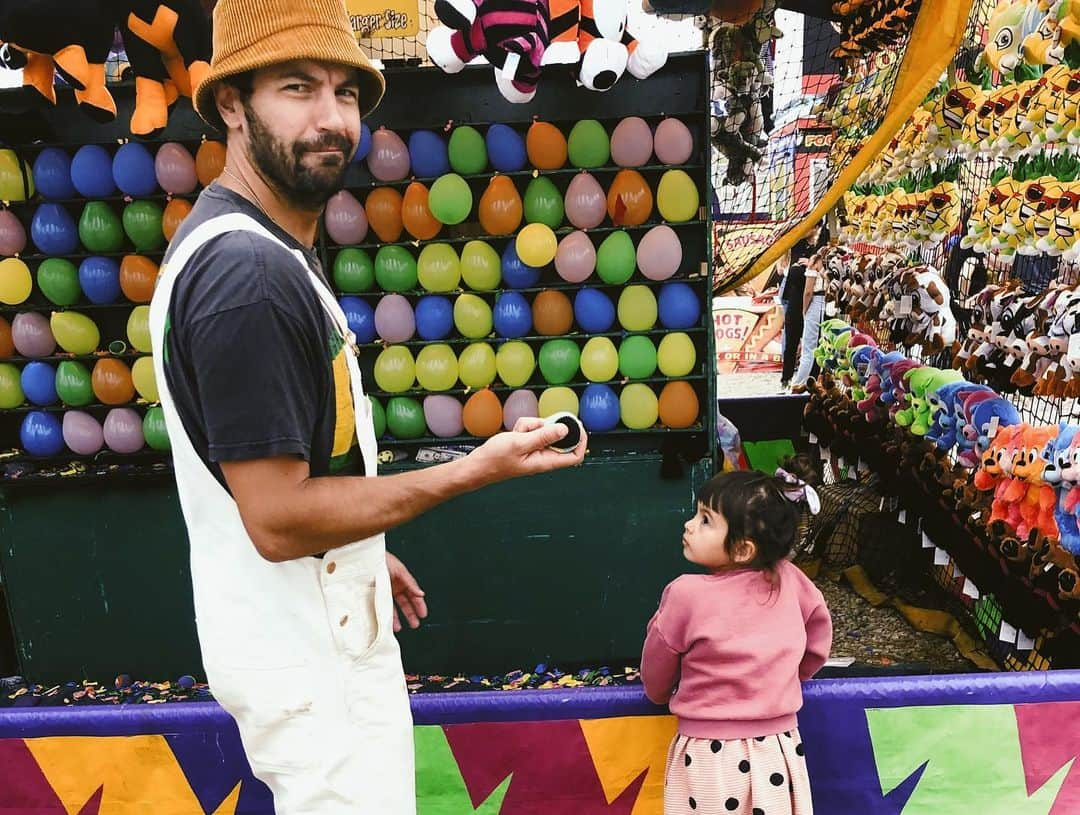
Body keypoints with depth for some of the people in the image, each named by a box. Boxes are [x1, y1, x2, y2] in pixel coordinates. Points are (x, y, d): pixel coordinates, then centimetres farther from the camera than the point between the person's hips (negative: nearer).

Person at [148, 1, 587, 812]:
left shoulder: (255, 248, 7)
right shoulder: (250, 273, -26)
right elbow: (278, 519, -26)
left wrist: (364, 555, 17)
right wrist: (477, 469, -22)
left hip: (311, 625, 10)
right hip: (306, 652, -10)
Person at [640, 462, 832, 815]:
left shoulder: (686, 594, -18)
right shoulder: (790, 579, -10)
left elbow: (655, 685, -3)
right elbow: (818, 644, 8)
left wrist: (665, 695, 18)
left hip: (710, 758, -3)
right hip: (776, 753, 4)